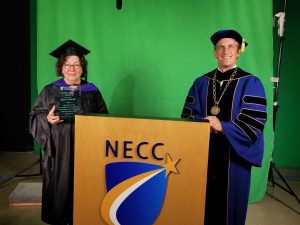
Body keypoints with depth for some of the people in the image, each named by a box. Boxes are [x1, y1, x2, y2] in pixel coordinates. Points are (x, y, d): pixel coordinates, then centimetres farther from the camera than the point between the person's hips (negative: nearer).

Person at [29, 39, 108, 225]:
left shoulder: (92, 92, 6)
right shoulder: (50, 91, 4)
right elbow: (35, 116, 4)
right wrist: (47, 119, -16)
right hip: (59, 150, 0)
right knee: (60, 186, 4)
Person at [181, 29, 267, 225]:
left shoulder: (250, 83, -1)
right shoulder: (201, 82, 8)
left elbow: (255, 122, -9)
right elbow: (188, 114, 5)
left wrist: (222, 126, -20)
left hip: (233, 153, -2)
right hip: (203, 151, 3)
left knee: (229, 201, 8)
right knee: (203, 199, 9)